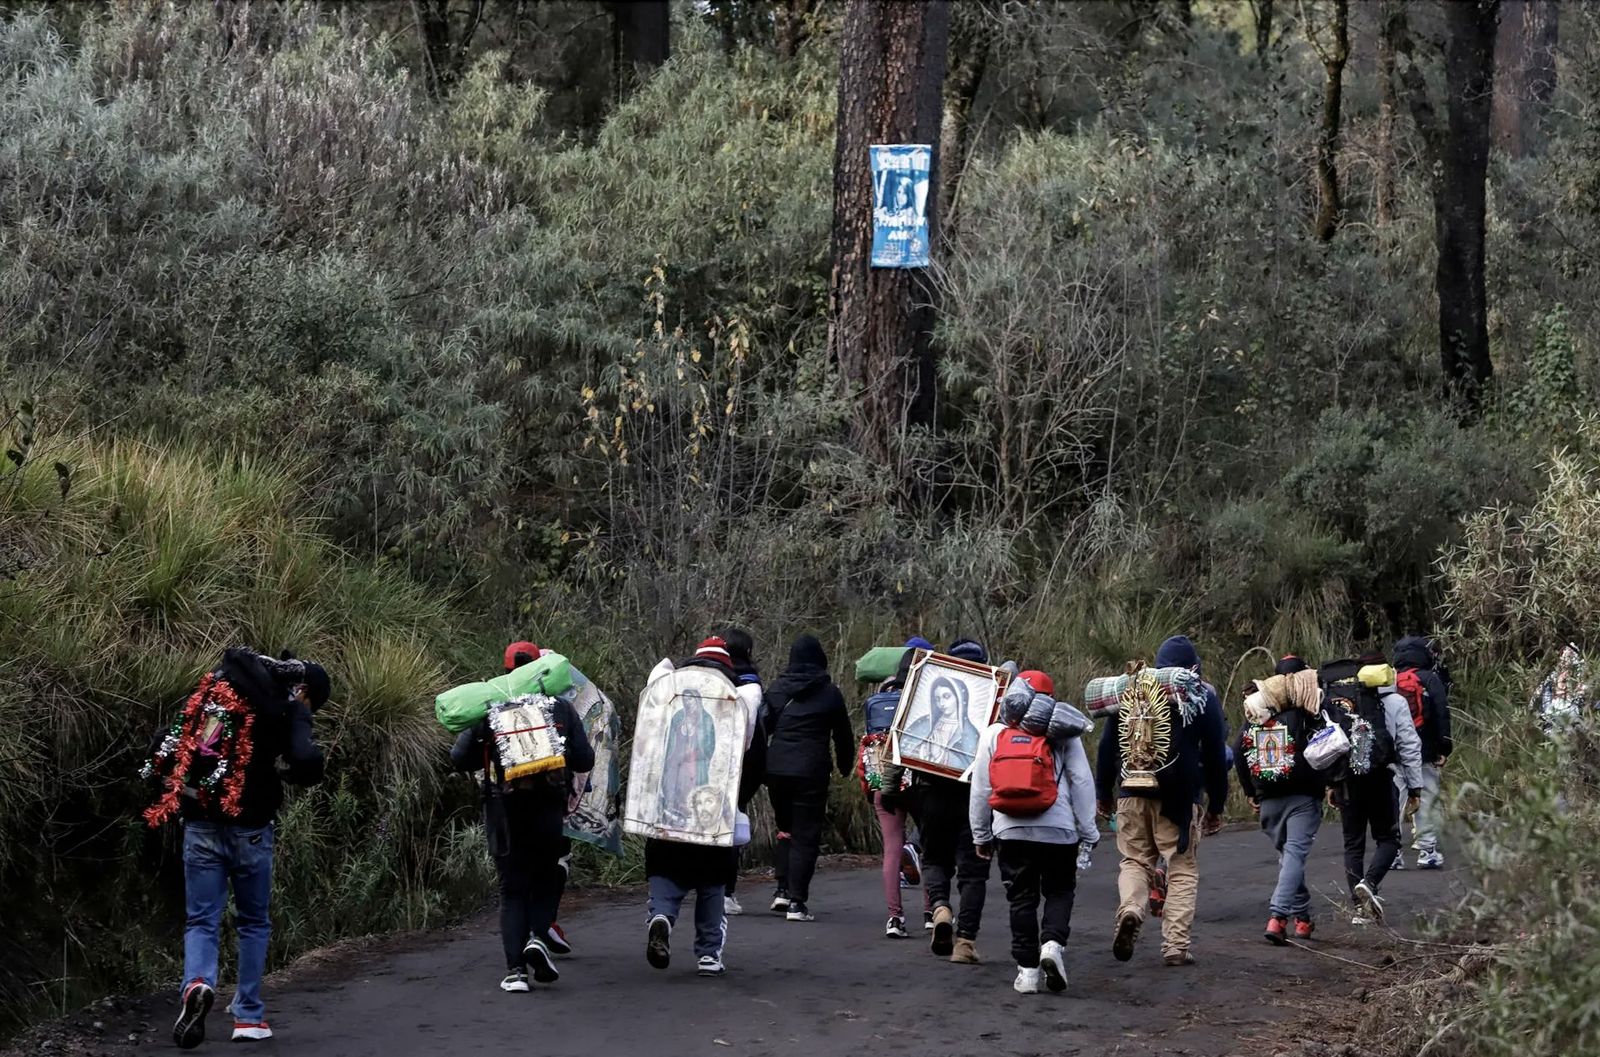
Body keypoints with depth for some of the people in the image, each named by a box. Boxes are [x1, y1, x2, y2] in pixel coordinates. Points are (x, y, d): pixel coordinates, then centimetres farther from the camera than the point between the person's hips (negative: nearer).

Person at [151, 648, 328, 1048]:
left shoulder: (214, 691, 11)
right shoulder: (283, 709, -6)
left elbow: (163, 746, 13)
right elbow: (308, 767, -20)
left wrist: (177, 788, 22)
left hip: (199, 828, 3)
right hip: (249, 830, -3)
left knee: (201, 921, 5)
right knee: (253, 922, 14)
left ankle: (197, 983, -24)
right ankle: (248, 1016, 14)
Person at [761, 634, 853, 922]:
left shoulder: (777, 688, 8)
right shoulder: (829, 693, 2)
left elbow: (762, 726, 8)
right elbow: (843, 736, 8)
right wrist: (845, 767, 23)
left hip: (776, 769, 3)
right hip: (811, 772, -3)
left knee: (785, 829, 20)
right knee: (805, 836, 0)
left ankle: (783, 889, 10)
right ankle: (797, 901, -7)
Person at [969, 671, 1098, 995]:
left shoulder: (994, 734, 9)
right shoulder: (1064, 734, 4)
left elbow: (980, 789, 10)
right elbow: (1082, 782, 1)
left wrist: (982, 835, 18)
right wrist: (1088, 830, 6)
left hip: (1011, 830, 1)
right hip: (1059, 829, -1)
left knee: (1021, 898, 9)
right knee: (1059, 891, 11)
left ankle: (1028, 969, 5)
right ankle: (1052, 943, -14)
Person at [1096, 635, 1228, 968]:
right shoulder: (1203, 696, 2)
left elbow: (1108, 745, 11)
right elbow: (1216, 756, 4)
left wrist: (1104, 792, 20)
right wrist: (1216, 806, 11)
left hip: (1133, 793, 2)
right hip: (1179, 798, -2)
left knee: (1135, 860, 13)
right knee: (1183, 869, 6)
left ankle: (1130, 910, -16)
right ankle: (1175, 945, -2)